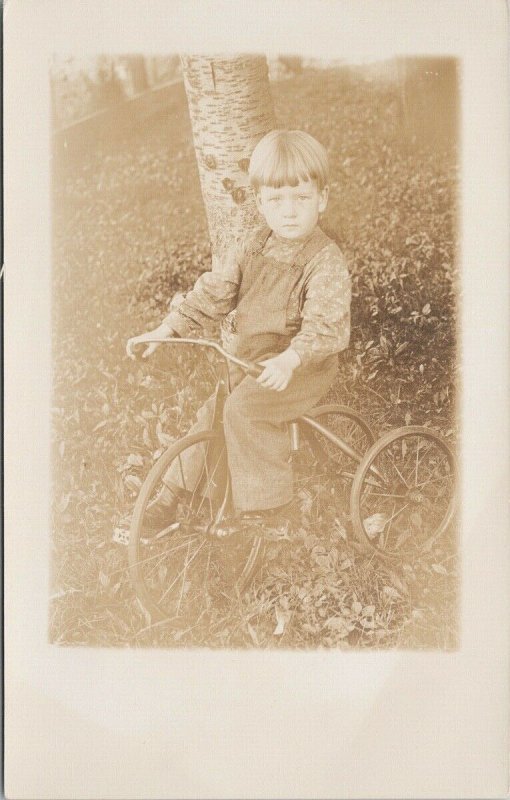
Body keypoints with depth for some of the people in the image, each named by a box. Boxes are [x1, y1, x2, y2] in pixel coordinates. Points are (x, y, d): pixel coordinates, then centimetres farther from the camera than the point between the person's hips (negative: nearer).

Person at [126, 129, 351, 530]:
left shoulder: (327, 262, -18)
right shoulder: (255, 246, 3)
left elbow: (326, 326, -28)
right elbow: (213, 291, 4)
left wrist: (289, 359, -45)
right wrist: (168, 329, -6)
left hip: (303, 366, -7)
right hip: (250, 358, 7)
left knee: (243, 409, -26)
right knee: (211, 413, 4)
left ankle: (264, 500, -10)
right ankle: (178, 489, 25)